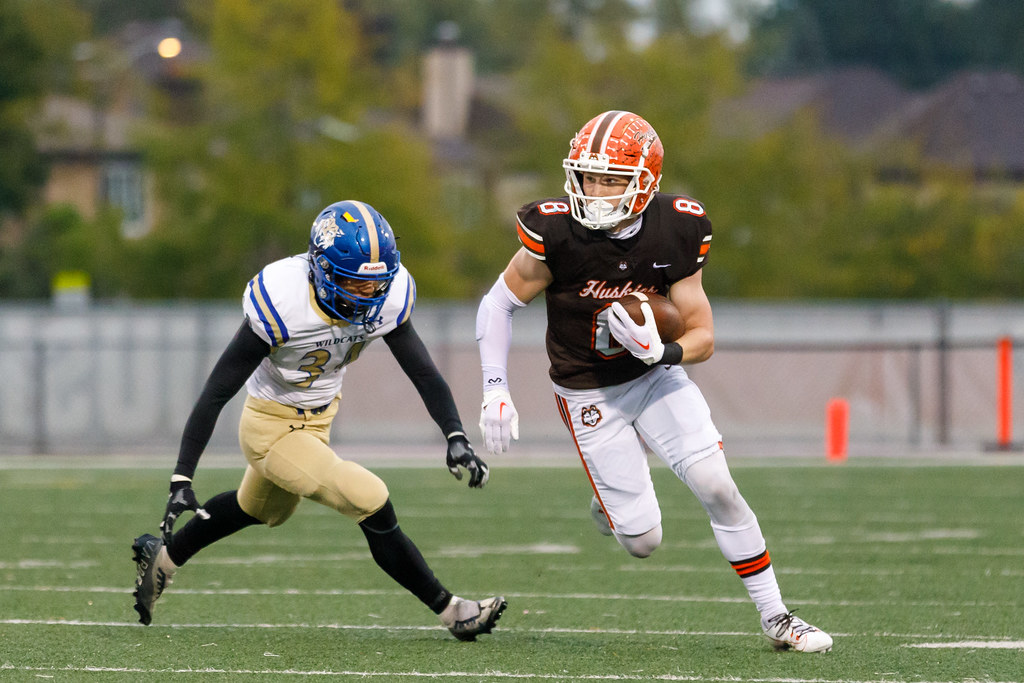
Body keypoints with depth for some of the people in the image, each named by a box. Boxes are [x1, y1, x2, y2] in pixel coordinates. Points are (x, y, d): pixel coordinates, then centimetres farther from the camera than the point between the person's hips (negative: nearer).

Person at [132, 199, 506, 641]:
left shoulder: (386, 299, -19)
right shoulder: (283, 303, -34)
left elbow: (423, 372, -9)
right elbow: (217, 392, -28)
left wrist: (455, 437, -26)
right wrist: (182, 479, -29)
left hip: (318, 418, 7)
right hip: (272, 427, -7)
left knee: (262, 510, 30)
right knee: (371, 503, -17)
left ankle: (163, 557, 53)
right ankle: (450, 612, -2)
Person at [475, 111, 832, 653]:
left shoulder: (676, 233, -16)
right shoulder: (557, 232, -24)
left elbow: (702, 337, -9)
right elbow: (498, 304, -10)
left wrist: (661, 351, -31)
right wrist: (494, 392, -16)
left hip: (656, 376, 2)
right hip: (590, 397, -2)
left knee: (716, 486, -12)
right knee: (643, 541, -5)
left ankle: (774, 616, 3)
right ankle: (610, 501, 33)